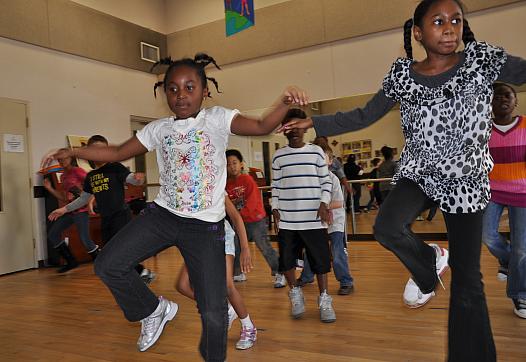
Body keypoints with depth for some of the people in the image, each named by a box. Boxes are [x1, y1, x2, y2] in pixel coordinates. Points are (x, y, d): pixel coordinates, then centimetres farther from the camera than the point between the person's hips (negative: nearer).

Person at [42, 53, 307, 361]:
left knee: (214, 313, -2)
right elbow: (117, 153, 15)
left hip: (206, 226, -3)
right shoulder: (158, 129, 7)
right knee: (108, 265, -7)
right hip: (163, 215, 4)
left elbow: (262, 127, -17)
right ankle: (155, 310, 19)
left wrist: (285, 103, -36)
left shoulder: (217, 119, -3)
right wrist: (72, 152, 8)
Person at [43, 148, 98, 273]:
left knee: (85, 240, -13)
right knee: (52, 233, 9)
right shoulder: (63, 176, 17)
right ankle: (71, 261, 17)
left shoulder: (77, 171, -7)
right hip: (69, 211, 9)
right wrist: (49, 188, 9)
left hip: (81, 210, -9)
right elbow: (63, 198, 17)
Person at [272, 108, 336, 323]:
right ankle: (295, 293, 29)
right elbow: (275, 186, 10)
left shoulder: (316, 152, 4)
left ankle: (324, 301, 20)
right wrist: (275, 209, 3)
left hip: (314, 219, -1)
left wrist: (324, 204, -7)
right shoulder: (278, 156, 7)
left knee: (320, 260, 3)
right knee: (286, 261, 4)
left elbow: (326, 181, 4)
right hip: (286, 220, 2)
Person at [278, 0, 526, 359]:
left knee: (468, 280, 3)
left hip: (467, 181, -1)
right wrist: (313, 123, -1)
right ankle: (429, 263, 7)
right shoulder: (403, 74, 1)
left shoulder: (482, 58, -2)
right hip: (418, 173, 1)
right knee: (387, 227, -29)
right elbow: (363, 117, 5)